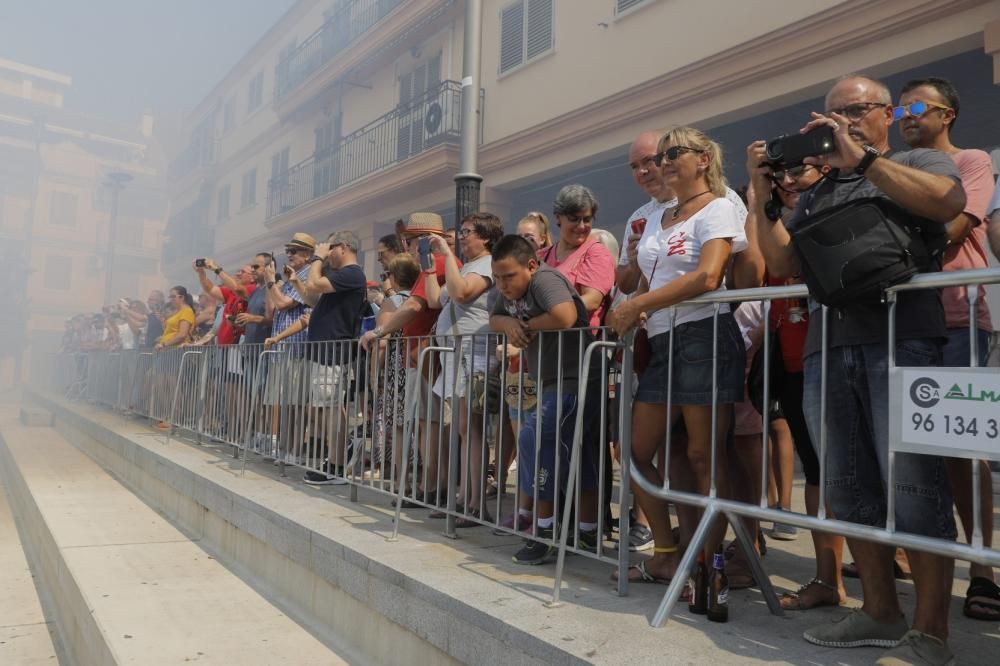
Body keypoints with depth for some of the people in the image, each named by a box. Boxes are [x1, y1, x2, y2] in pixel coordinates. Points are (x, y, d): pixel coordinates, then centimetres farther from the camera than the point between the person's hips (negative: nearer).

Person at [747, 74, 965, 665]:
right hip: (827, 350, 5)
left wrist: (861, 157, -10)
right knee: (850, 489, 7)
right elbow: (783, 263, 14)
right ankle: (881, 612, 19)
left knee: (914, 489, -5)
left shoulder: (922, 162, 11)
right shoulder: (818, 192, 24)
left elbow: (948, 201, -12)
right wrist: (763, 194, 7)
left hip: (902, 340, -5)